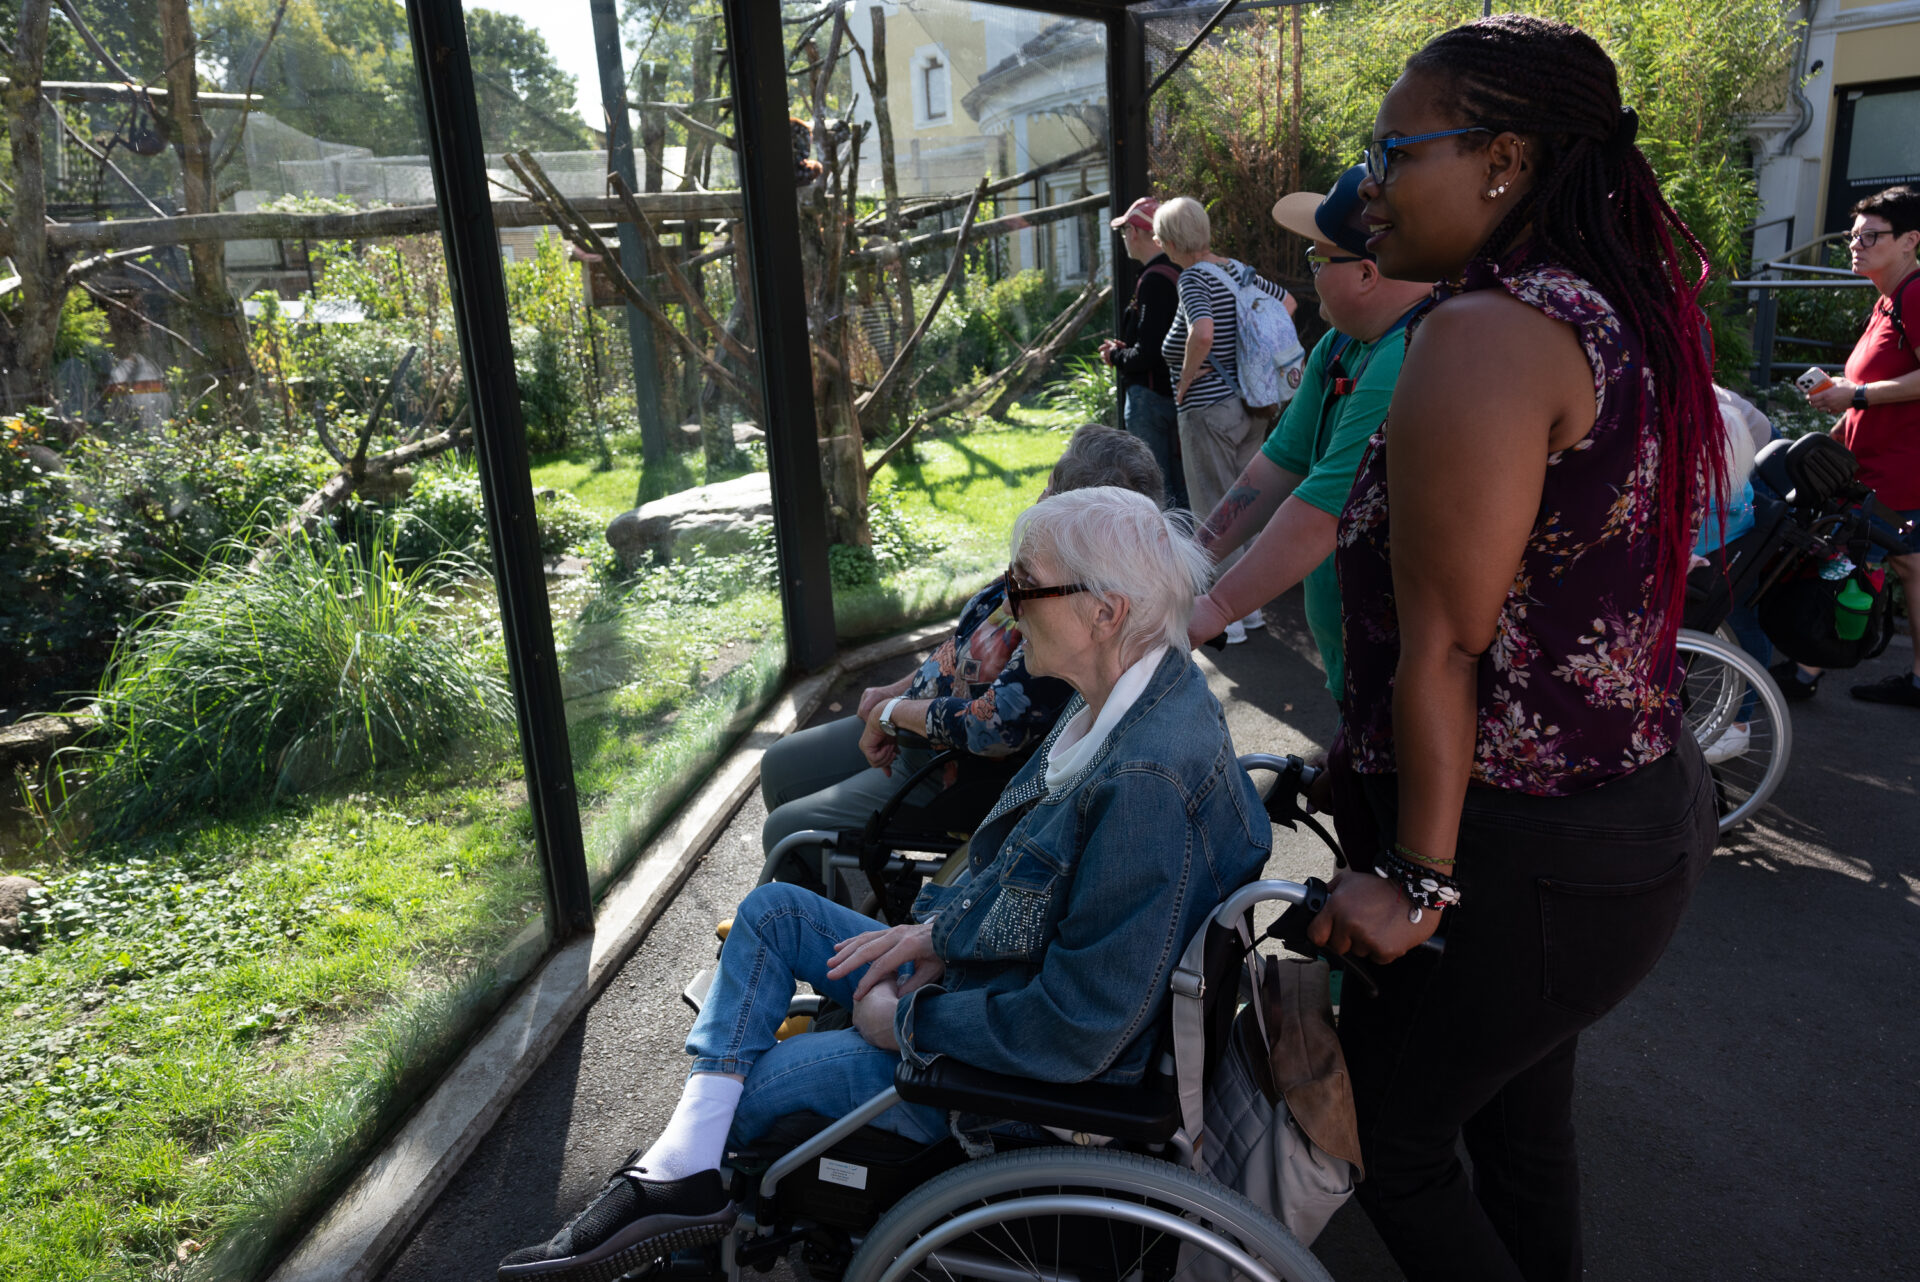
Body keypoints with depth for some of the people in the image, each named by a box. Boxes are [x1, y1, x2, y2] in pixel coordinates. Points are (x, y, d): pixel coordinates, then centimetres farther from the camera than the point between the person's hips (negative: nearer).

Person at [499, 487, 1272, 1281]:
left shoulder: (1149, 782, -34)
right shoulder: (1124, 697, -4)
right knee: (770, 911, 9)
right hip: (975, 968, 10)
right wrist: (940, 928, 0)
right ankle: (681, 1168, 4)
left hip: (1031, 1068, -9)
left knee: (749, 1084, -1)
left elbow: (1076, 1031, -30)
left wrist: (904, 1021, -17)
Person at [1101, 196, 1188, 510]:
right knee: (1180, 489, 14)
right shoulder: (1176, 273, 11)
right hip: (1174, 393, 10)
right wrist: (1123, 349, 10)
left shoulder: (1153, 279, -17)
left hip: (1149, 396, -10)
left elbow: (1147, 354, -22)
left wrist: (1115, 356, -3)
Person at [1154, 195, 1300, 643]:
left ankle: (1227, 618, 7)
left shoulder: (1193, 278, -16)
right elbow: (1288, 301, 22)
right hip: (1250, 405, 8)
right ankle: (1250, 603, 26)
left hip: (1209, 410, -8)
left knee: (1214, 514, 1)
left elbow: (1202, 334, -34)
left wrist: (1185, 379, -17)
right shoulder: (1236, 269, 8)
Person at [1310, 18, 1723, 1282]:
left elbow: (1442, 646, -23)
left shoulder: (1485, 333, -21)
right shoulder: (1625, 316, 9)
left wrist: (1416, 879, -17)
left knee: (1388, 1133, 10)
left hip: (1525, 853, -9)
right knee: (1523, 1123, 25)